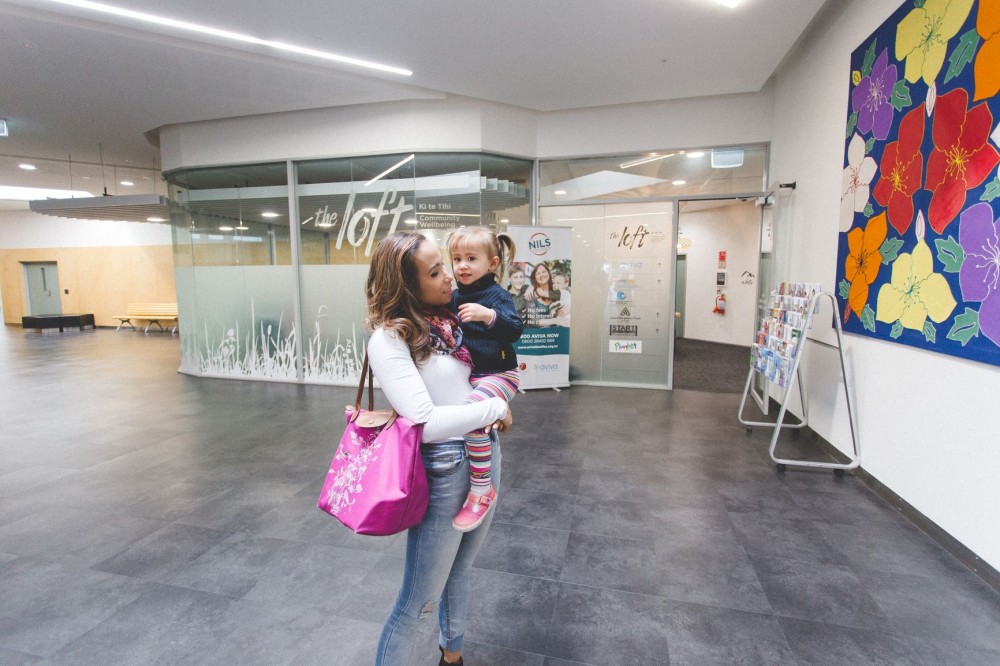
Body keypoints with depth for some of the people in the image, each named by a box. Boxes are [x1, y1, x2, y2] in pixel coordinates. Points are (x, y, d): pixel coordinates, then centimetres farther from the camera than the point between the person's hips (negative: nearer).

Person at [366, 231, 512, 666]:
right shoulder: (388, 338, -17)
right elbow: (425, 421, -24)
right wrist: (495, 408, -15)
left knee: (459, 575, 27)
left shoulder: (450, 319, 5)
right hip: (444, 470, -7)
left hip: (487, 456, 8)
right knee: (417, 603, 8)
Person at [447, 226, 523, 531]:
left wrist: (489, 315, -39)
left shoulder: (497, 295, -10)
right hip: (465, 374, 8)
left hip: (497, 374, -8)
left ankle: (482, 489, -20)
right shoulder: (455, 297, 10)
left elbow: (515, 330, -22)